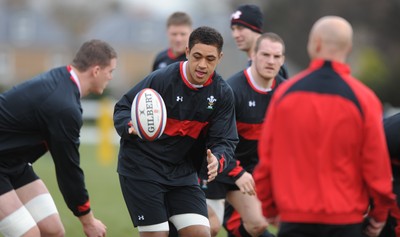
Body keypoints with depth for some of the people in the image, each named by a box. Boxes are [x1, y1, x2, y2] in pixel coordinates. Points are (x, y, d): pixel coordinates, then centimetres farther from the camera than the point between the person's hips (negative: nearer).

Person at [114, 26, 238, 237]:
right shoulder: (161, 79, -16)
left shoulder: (222, 93, -5)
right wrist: (131, 127, -32)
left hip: (182, 171, 4)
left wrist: (217, 160, -28)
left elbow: (225, 140, -5)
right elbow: (122, 108, -9)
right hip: (141, 168, -4)